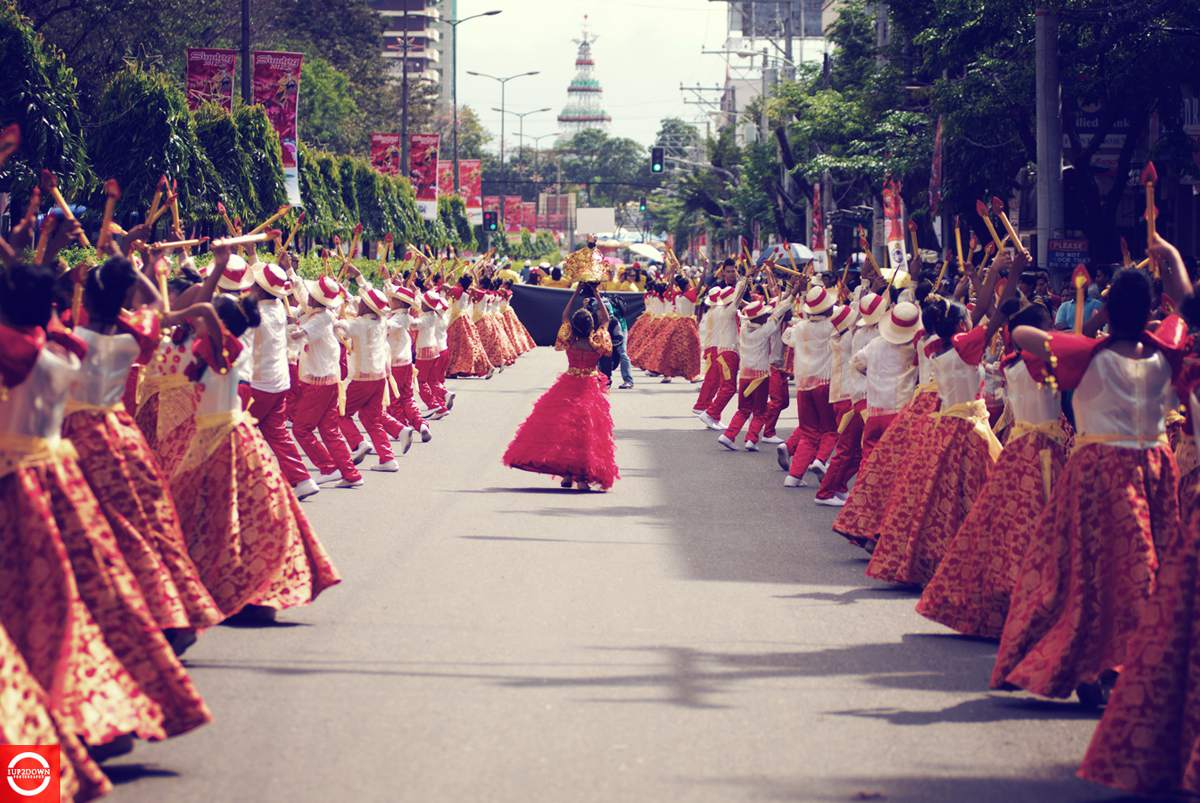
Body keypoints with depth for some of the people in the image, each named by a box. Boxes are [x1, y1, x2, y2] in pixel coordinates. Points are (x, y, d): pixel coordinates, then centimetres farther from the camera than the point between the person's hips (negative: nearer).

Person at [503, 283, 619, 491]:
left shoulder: (569, 342, -9)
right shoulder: (596, 344, -13)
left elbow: (565, 316, 7)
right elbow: (605, 319, 3)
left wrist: (576, 293, 10)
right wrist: (597, 296, 8)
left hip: (567, 388, 1)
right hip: (590, 389, -1)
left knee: (563, 428, 9)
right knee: (586, 432, 2)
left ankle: (566, 473, 2)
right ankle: (582, 476, -4)